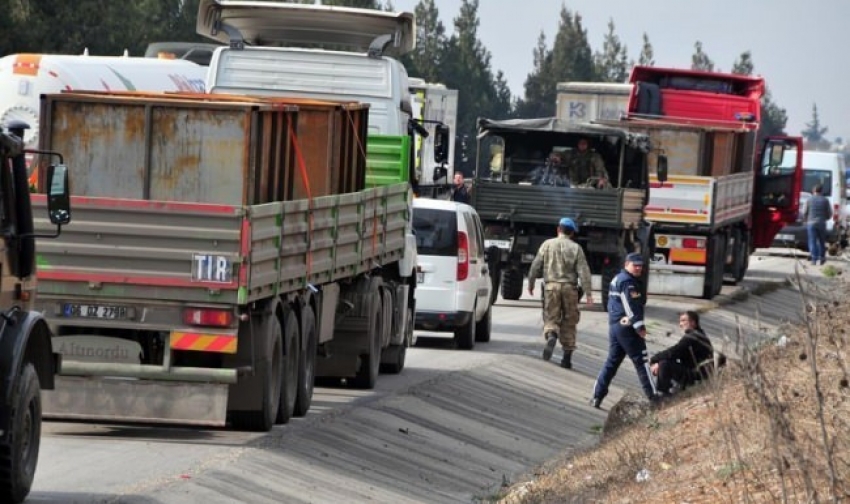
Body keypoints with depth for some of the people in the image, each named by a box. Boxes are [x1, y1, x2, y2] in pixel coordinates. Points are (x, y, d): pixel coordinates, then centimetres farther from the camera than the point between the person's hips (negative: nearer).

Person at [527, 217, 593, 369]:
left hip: (551, 286, 0)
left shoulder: (548, 244, 4)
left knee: (551, 317, 4)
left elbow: (535, 266, 4)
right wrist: (588, 293, -3)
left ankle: (551, 336, -30)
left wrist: (531, 284, 15)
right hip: (569, 288, 0)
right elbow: (583, 271, -3)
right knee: (569, 322, 9)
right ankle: (567, 358, 10)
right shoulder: (576, 248, 2)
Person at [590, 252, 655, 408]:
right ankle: (652, 397, -7)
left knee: (612, 361, 12)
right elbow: (631, 306, -20)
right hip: (626, 326, -10)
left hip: (614, 325, 10)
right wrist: (639, 326, -23)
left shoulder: (617, 279, 20)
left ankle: (597, 396, 9)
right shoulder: (628, 281, -12)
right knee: (641, 361, -7)